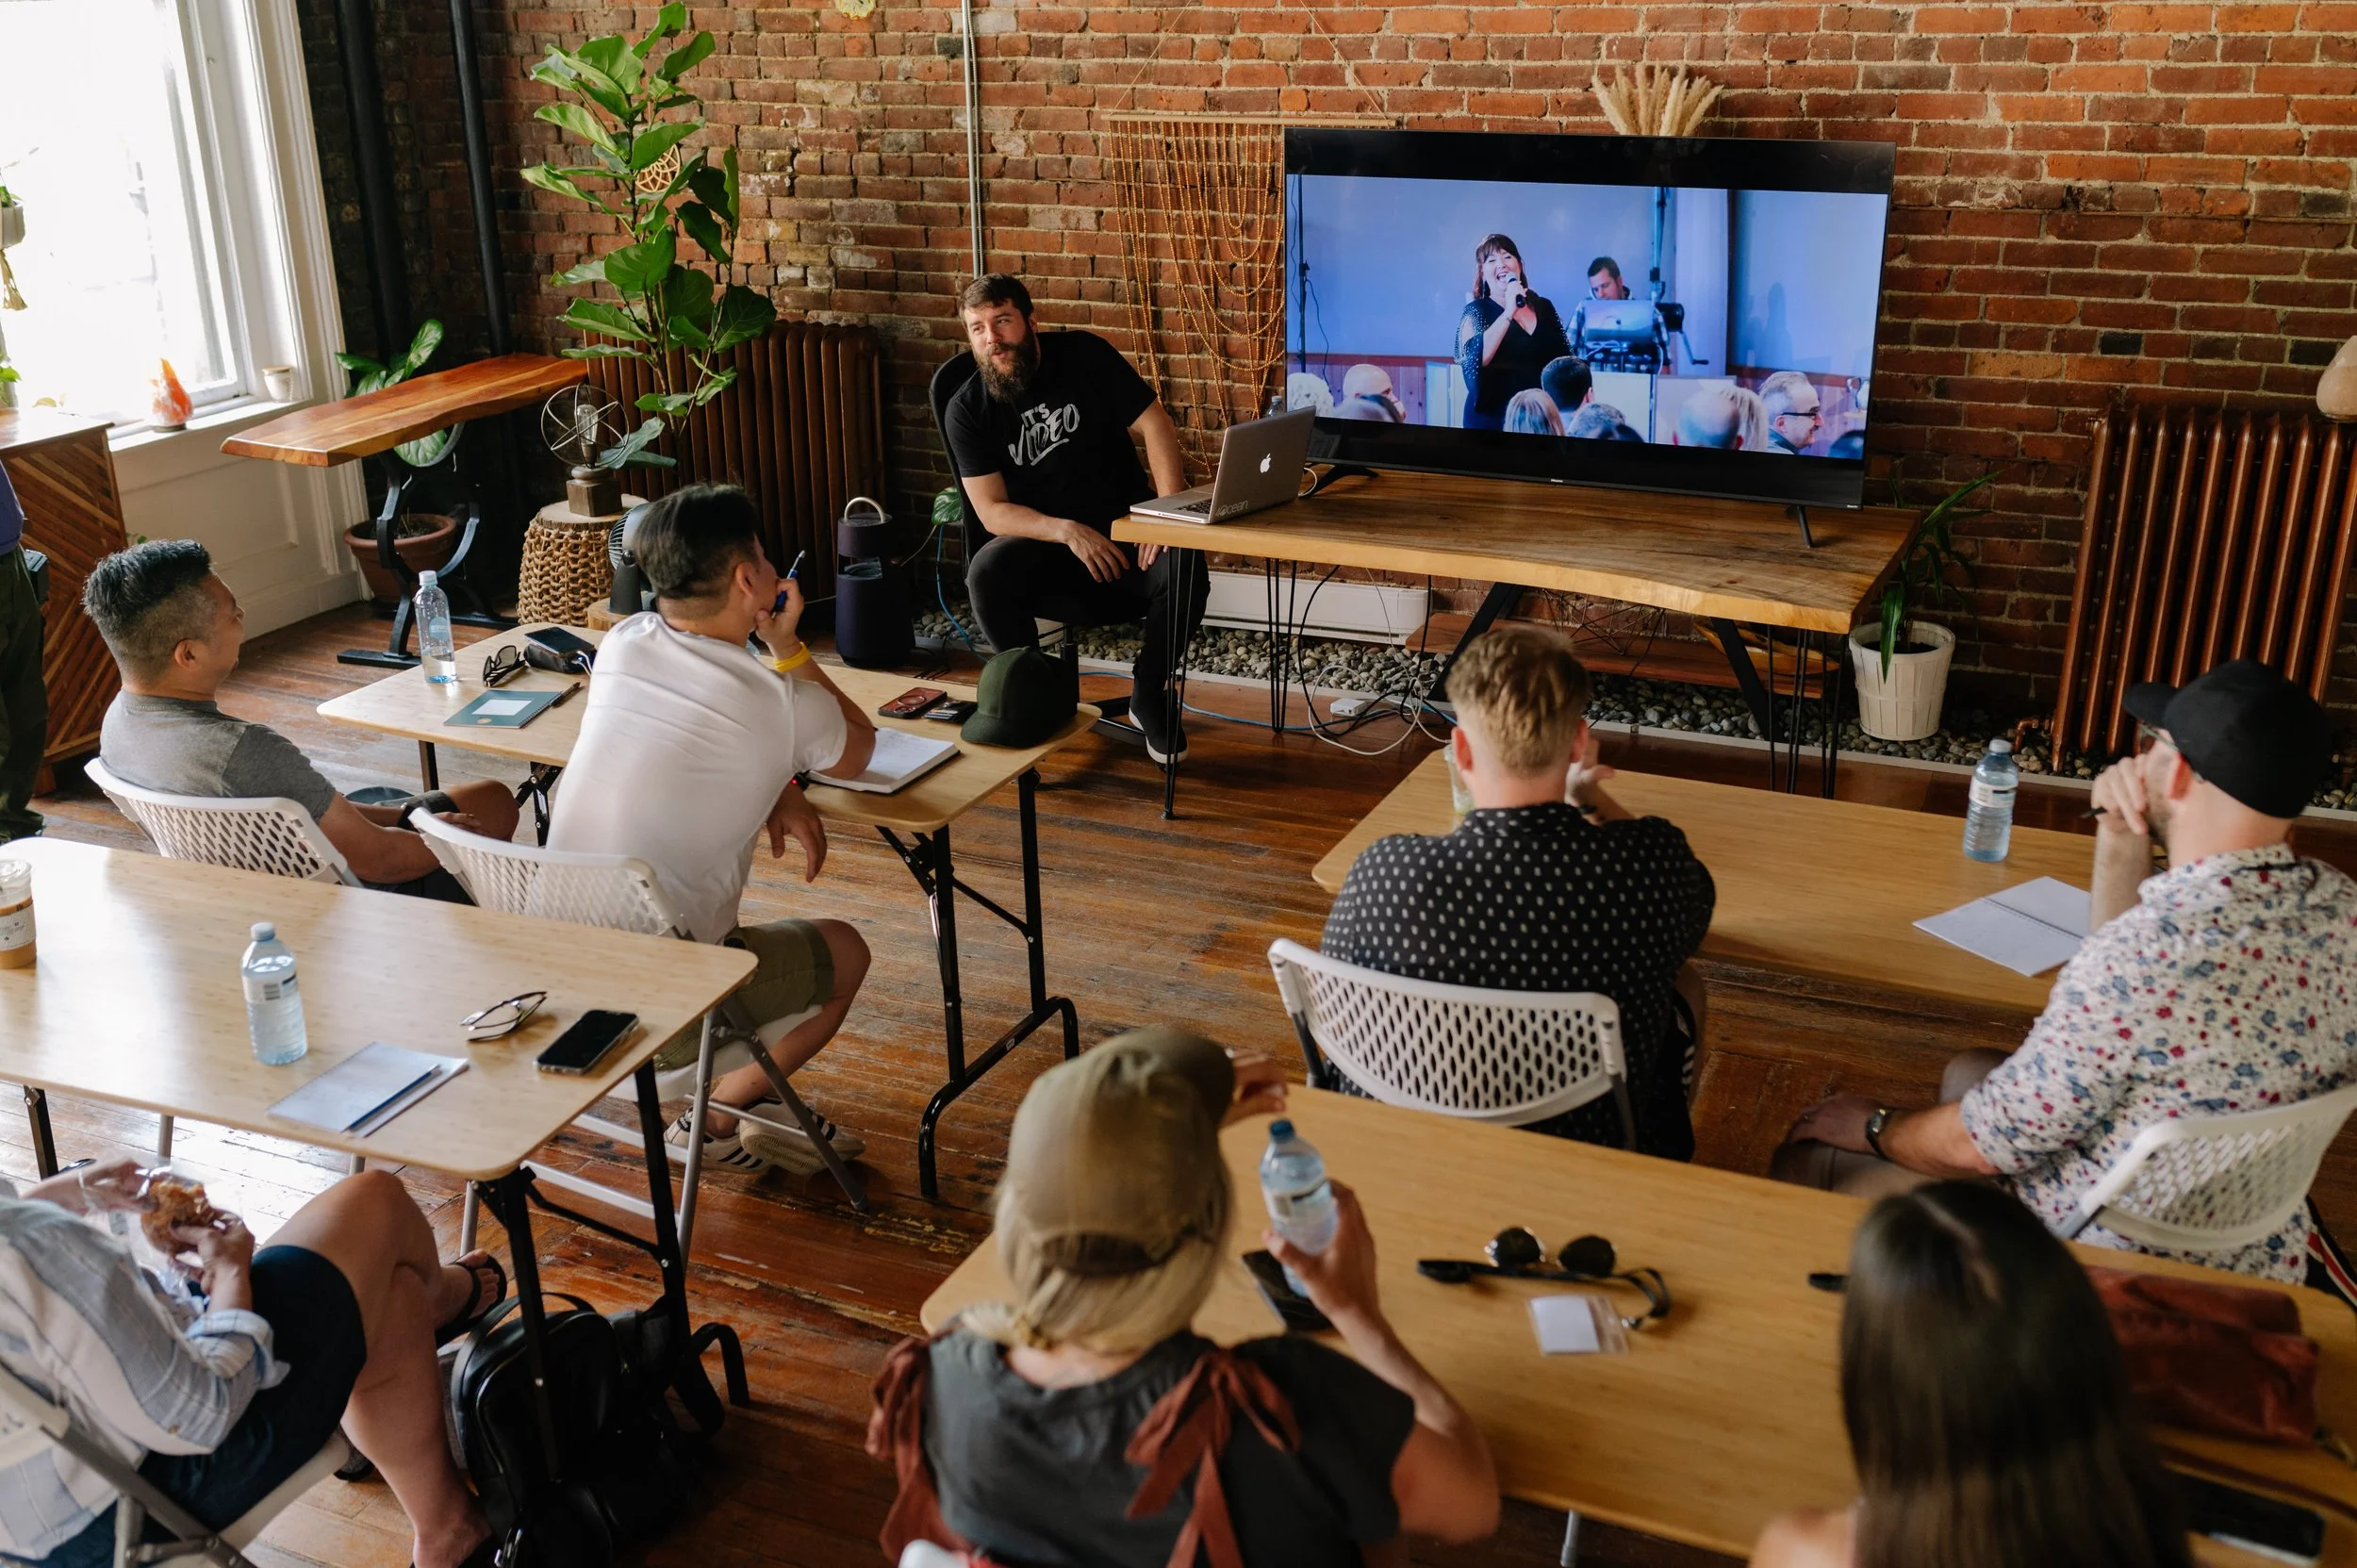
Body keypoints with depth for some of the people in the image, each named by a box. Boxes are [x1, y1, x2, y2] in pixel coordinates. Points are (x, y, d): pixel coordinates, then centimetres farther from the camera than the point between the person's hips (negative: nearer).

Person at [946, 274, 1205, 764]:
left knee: (1184, 572, -30)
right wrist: (1066, 530, -26)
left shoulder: (1084, 356, -4)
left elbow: (1155, 424, -6)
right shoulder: (967, 411, -4)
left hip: (1128, 532, 0)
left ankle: (1149, 695, -4)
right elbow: (992, 511, -9)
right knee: (987, 572, -32)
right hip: (1043, 546, 0)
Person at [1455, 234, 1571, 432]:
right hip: (1493, 418, -4)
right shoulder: (1476, 311, -4)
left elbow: (1567, 362, 13)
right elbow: (1474, 359, -22)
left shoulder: (1543, 308, 8)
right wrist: (1509, 313, -24)